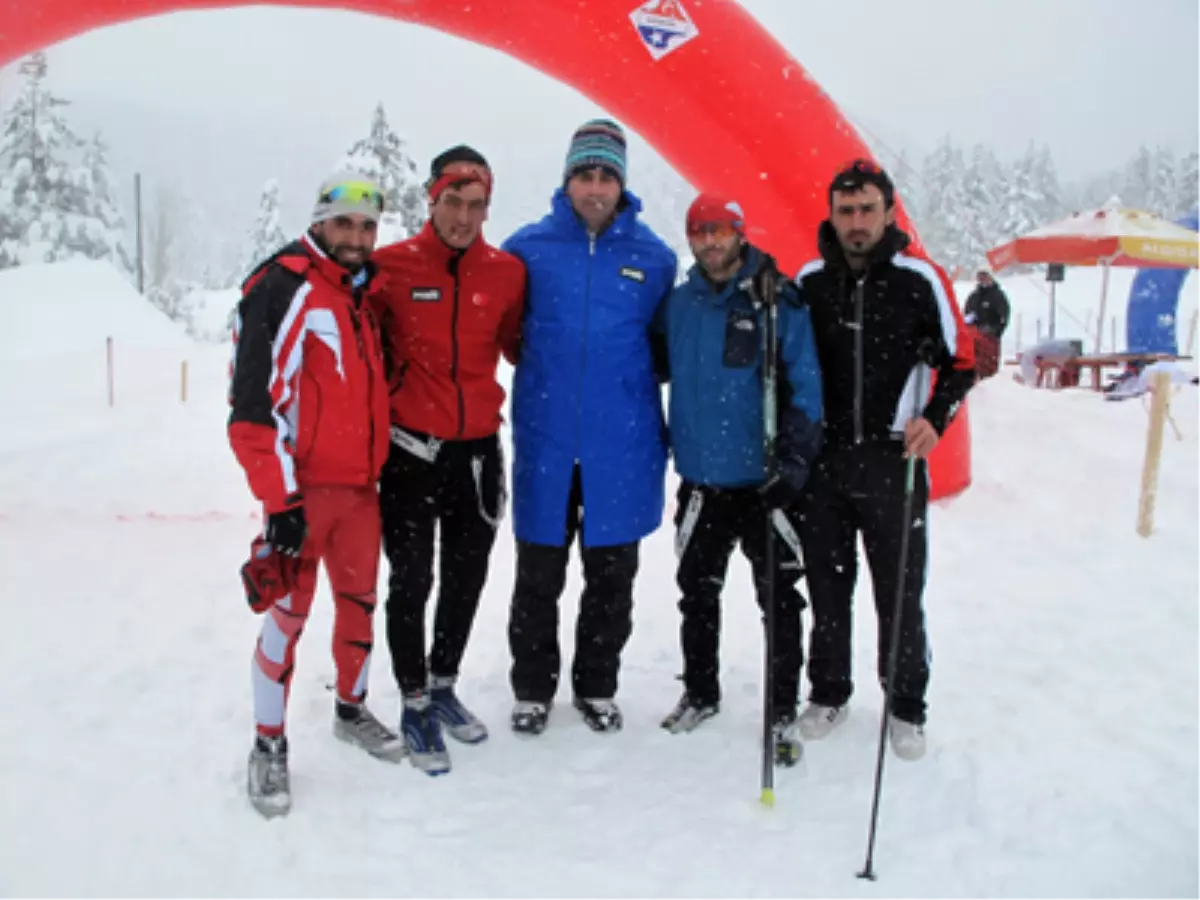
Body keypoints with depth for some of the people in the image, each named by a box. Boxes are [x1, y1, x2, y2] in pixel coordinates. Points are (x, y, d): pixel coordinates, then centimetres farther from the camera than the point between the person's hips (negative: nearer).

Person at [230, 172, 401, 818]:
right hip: (304, 486, -7)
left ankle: (352, 710, 35)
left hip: (362, 483, 7)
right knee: (288, 613, -2)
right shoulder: (285, 290, -12)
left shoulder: (366, 294, 13)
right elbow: (255, 405, -17)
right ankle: (269, 744, 15)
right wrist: (281, 499, -20)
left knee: (360, 603, 16)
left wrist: (384, 466, 21)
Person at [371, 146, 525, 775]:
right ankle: (415, 704, 22)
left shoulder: (508, 272, 0)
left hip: (478, 449, 4)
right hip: (410, 448, -3)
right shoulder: (391, 265, -8)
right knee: (411, 580, 4)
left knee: (467, 578, 16)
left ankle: (444, 685, 37)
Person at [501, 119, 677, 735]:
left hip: (623, 445, 1)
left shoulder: (654, 256, 2)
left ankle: (597, 686, 29)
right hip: (545, 440, -1)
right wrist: (543, 365, 5)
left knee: (612, 576, 12)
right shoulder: (529, 247, -1)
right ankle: (533, 688, 25)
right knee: (538, 576, 8)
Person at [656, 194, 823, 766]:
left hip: (765, 480, -4)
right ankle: (699, 692, 33)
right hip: (700, 481, 4)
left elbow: (805, 386, -10)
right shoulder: (678, 304, 5)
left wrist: (794, 462, -16)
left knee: (779, 598, 4)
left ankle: (783, 711, 18)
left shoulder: (778, 301, -7)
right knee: (697, 592, 15)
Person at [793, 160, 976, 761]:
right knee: (827, 586, 12)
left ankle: (907, 706, 23)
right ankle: (829, 694, 29)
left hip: (893, 462, -2)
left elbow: (960, 361, 1)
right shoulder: (809, 281, 3)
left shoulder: (920, 279, -6)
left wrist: (934, 419, -14)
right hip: (822, 461, 3)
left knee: (900, 593, 5)